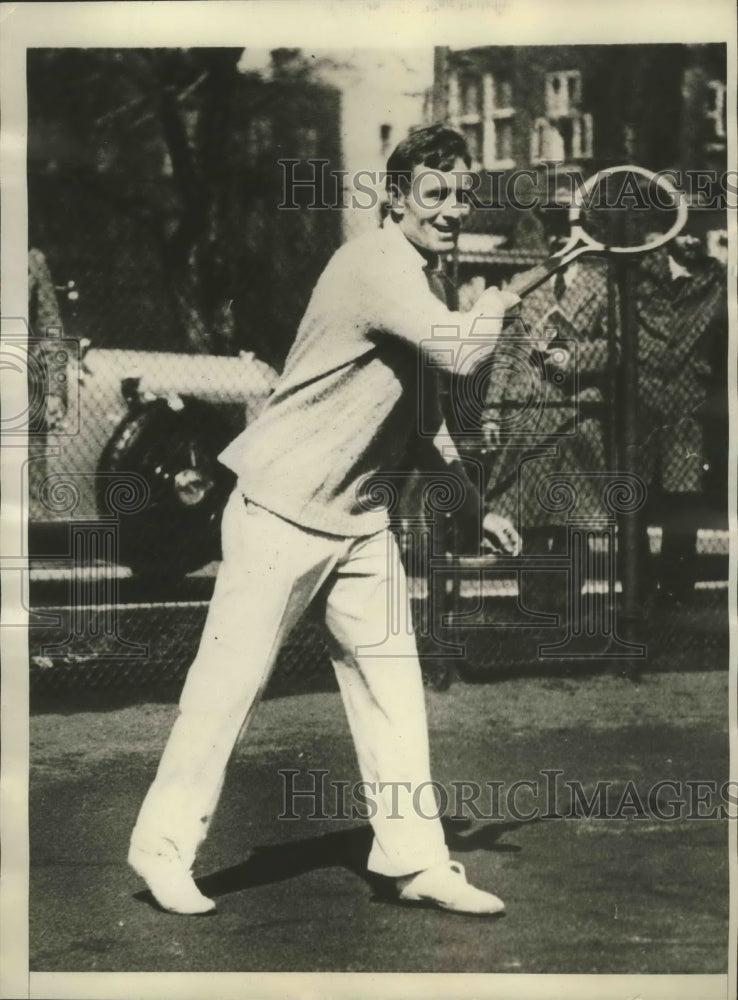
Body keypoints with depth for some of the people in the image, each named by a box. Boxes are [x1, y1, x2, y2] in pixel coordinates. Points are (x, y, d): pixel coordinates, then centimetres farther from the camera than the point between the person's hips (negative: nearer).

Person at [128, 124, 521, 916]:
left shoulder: (421, 284, 12)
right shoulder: (376, 264, -17)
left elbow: (419, 410, 21)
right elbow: (460, 351, -31)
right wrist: (495, 305, -8)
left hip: (359, 520, 9)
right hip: (282, 507, -9)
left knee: (393, 681, 4)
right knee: (231, 679, -1)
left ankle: (414, 860, 10)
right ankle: (164, 846, 13)